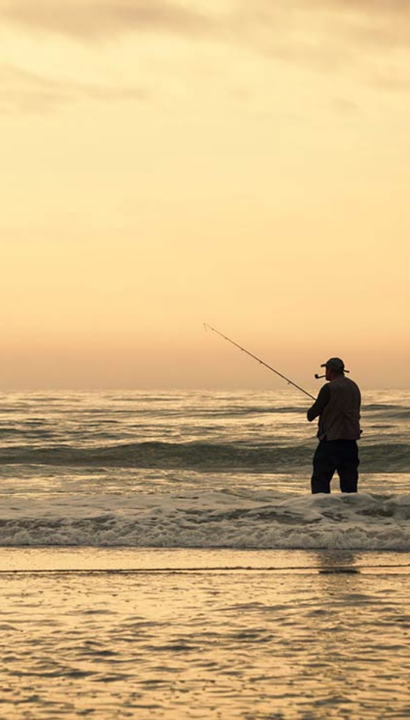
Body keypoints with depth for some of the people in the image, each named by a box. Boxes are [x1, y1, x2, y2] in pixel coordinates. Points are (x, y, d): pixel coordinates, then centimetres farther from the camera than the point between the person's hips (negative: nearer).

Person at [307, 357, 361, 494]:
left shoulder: (329, 388, -11)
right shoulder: (354, 387, 12)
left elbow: (312, 414, -7)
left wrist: (311, 413, 17)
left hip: (332, 438, -7)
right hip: (351, 438, 7)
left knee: (320, 478, -5)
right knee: (349, 478, 9)